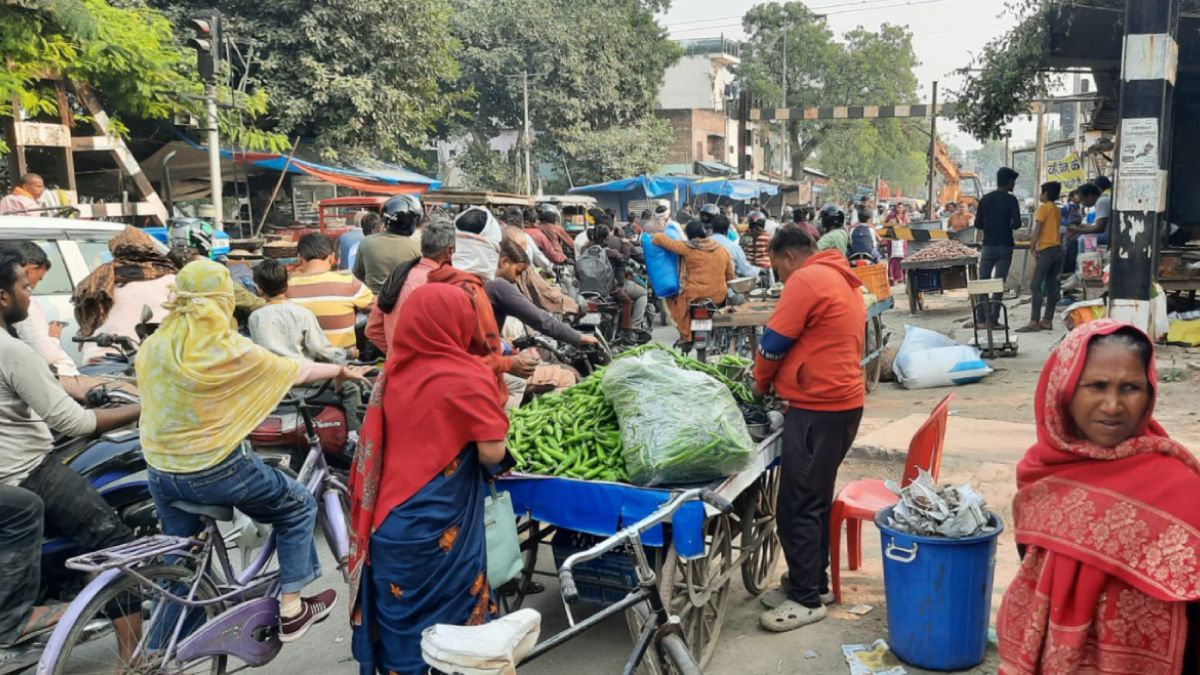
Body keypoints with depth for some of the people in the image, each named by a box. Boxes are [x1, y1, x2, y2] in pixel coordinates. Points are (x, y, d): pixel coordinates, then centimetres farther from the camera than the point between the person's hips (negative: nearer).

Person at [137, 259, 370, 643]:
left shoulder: (152, 347, 0)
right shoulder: (230, 350, -16)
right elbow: (297, 371, -4)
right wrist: (341, 371, 15)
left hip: (161, 472, 6)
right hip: (218, 469, -6)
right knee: (298, 508, 16)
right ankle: (291, 611, 20)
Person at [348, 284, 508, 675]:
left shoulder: (394, 372, 2)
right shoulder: (468, 378, -14)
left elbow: (378, 444, 12)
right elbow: (491, 453, -14)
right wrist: (490, 422, 5)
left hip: (387, 521, 5)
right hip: (438, 527, -5)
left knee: (399, 616, 19)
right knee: (452, 618, 12)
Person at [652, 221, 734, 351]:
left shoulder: (687, 248, -5)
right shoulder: (721, 249, 10)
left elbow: (659, 238, -2)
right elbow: (730, 276, 15)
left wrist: (656, 237, 19)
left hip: (695, 295, -4)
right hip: (719, 297, 4)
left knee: (674, 300, 21)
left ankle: (686, 338, 15)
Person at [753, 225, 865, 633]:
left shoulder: (806, 280, -13)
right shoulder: (842, 280, 18)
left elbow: (773, 342, -11)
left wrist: (761, 383, 6)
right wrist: (781, 380, 14)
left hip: (817, 408, -10)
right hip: (841, 401, 10)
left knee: (797, 506, -3)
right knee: (815, 500, 17)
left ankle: (807, 599, 5)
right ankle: (814, 583, 26)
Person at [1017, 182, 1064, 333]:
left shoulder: (1044, 208, -7)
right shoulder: (1057, 210, 17)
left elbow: (1037, 230, -12)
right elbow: (1054, 229, 15)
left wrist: (1032, 248, -8)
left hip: (1046, 250, -8)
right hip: (1057, 249, 8)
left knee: (1037, 285, -10)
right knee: (1052, 286, 7)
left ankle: (1034, 322, -16)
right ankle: (1047, 320, 7)